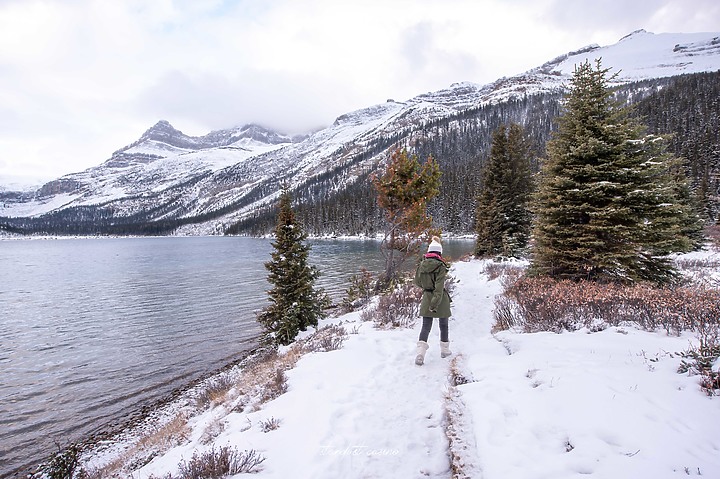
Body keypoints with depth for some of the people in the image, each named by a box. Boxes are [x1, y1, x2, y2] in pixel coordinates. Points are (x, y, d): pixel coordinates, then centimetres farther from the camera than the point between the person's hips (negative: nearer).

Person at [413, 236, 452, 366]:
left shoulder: (422, 265, -2)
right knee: (443, 324, 17)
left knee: (426, 326, 5)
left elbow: (417, 282, 9)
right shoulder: (440, 267, -16)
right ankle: (444, 350, 33)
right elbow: (439, 287, -22)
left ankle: (420, 353, -12)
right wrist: (435, 303, -23)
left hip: (426, 298, 3)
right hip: (440, 299, -3)